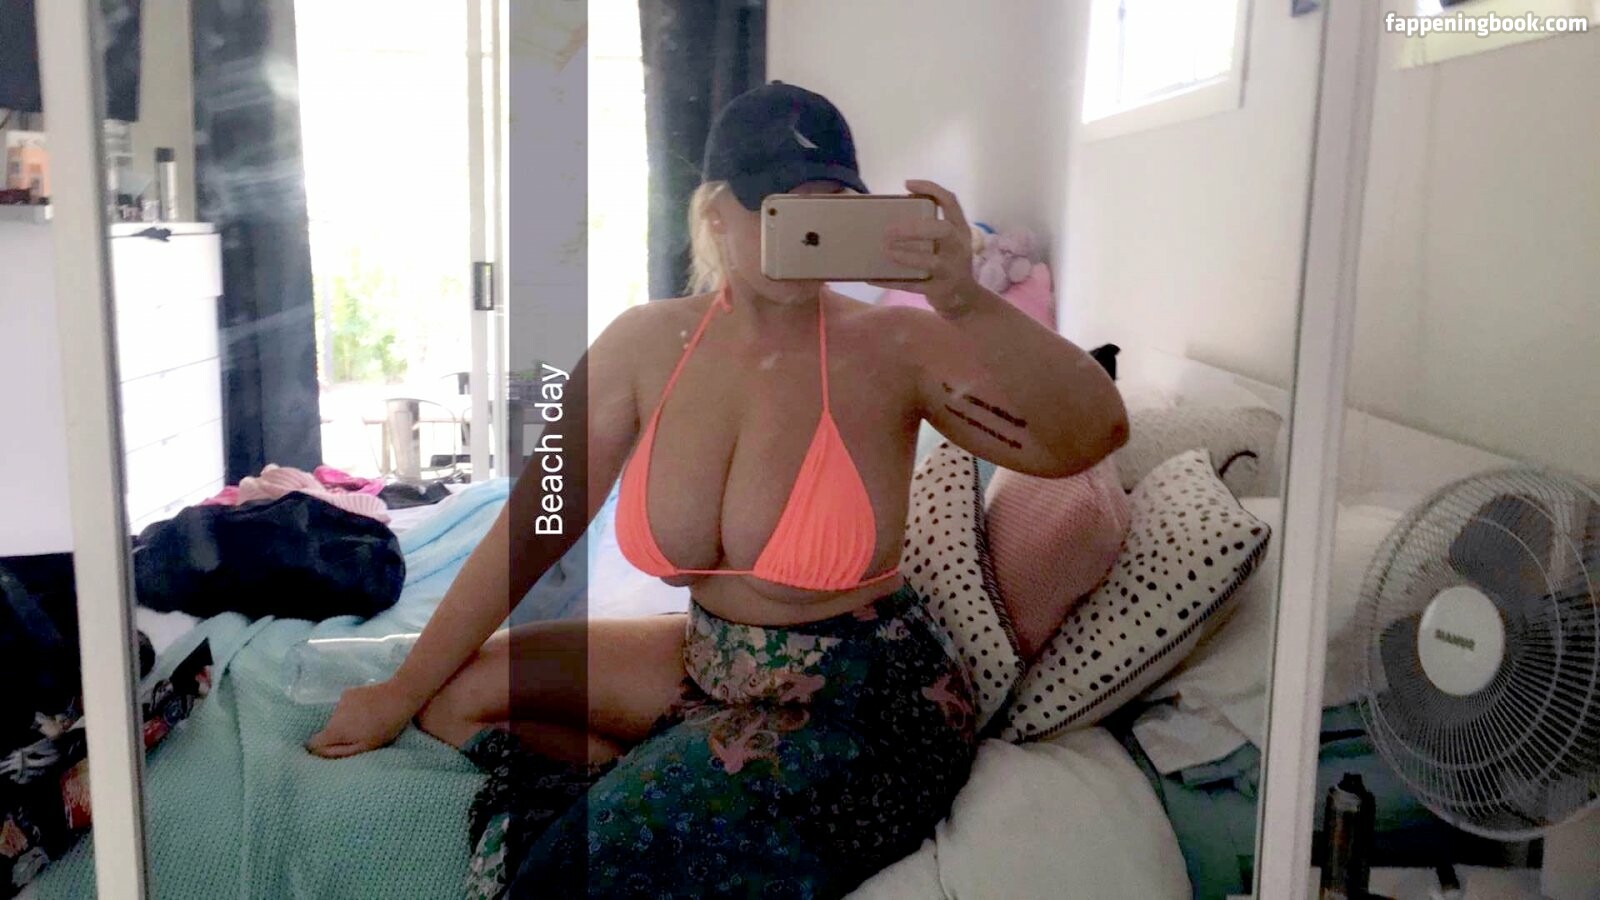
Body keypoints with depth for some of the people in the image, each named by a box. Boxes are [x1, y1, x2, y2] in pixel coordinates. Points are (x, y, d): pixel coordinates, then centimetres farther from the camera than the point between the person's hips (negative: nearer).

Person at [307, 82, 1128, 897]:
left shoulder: (892, 347, -16)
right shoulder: (647, 343, -5)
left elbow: (1096, 434, -25)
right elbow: (532, 526, -1)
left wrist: (965, 303, -39)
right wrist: (403, 692, 2)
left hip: (867, 708, -5)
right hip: (708, 669, 6)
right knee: (458, 693, 3)